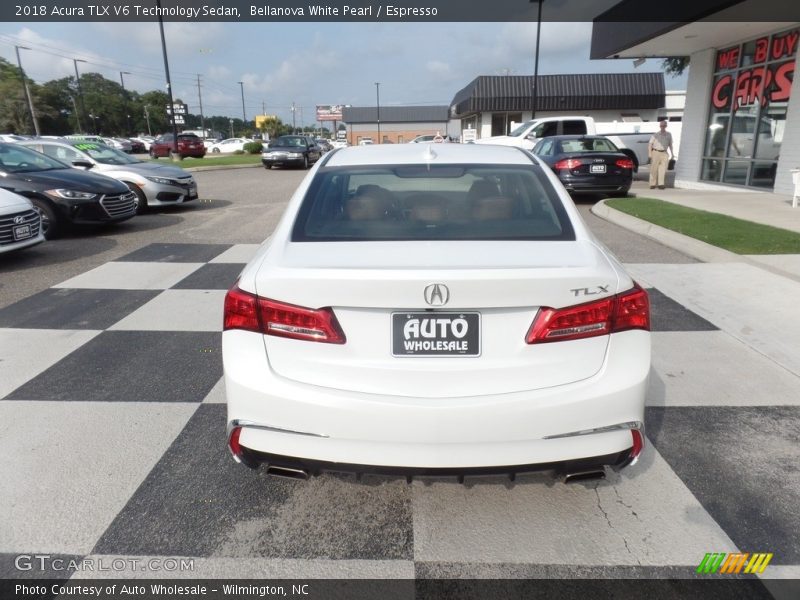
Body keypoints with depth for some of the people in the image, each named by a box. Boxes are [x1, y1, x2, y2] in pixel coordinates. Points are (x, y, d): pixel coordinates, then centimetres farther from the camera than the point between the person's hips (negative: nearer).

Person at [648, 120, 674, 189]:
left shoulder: (669, 135, 10)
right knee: (654, 169, -1)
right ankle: (652, 184, 6)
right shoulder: (655, 135, 2)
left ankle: (661, 184, -8)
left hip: (664, 153, 2)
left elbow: (670, 145, 19)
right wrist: (650, 154, -8)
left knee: (663, 169, -7)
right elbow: (650, 144, 1)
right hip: (656, 153, -2)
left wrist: (672, 154, 15)